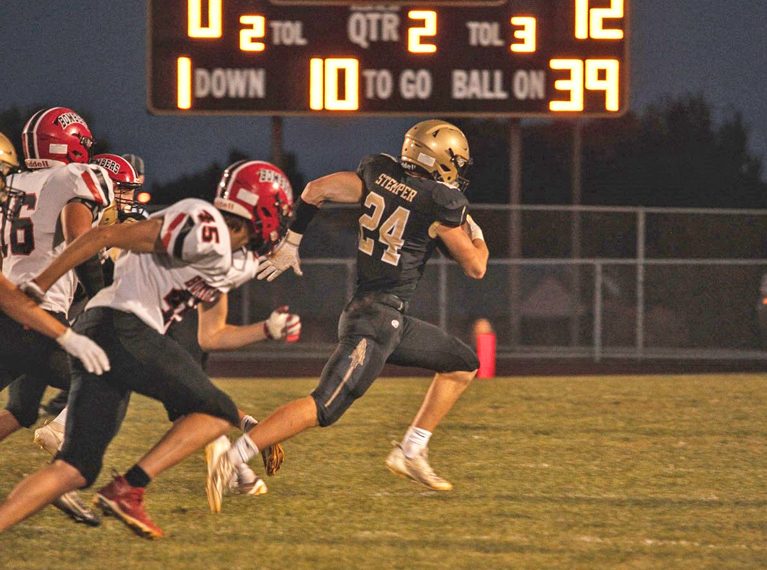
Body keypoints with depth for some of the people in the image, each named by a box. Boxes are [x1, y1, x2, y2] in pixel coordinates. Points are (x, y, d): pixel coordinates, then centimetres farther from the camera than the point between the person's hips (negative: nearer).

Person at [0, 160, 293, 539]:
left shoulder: (239, 263, 19)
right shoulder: (205, 230, -11)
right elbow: (106, 236, -12)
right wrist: (37, 289, -12)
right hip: (123, 328, -9)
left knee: (75, 471, 4)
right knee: (217, 413, 0)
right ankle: (128, 490, -11)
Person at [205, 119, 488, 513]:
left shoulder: (378, 174, 8)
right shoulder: (441, 204, -11)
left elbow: (315, 190, 3)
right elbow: (476, 268, -2)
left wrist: (290, 244, 13)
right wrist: (477, 236, 19)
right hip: (377, 320, -9)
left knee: (463, 365, 21)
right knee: (324, 408, -16)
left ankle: (411, 451, 19)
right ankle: (231, 456, -24)